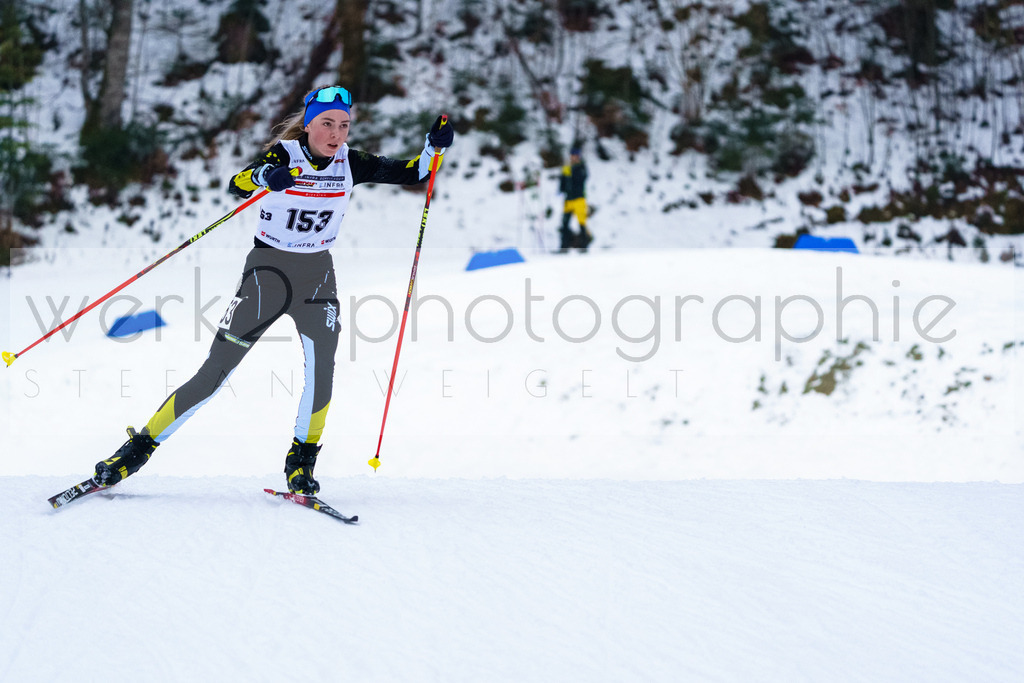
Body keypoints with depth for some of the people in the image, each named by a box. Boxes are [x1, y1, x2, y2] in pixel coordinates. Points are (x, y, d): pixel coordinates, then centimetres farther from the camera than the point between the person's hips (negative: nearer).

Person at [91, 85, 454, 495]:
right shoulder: (284, 154, -14)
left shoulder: (349, 164, -2)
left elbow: (410, 173, 3)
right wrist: (265, 176, -54)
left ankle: (302, 461, -5)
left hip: (317, 276, 3)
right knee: (214, 373, -5)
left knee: (321, 366, -22)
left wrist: (434, 148, -18)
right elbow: (236, 186, -31)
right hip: (268, 272, -3)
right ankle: (138, 449, 6)